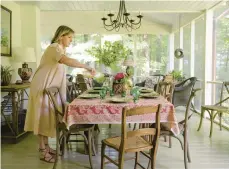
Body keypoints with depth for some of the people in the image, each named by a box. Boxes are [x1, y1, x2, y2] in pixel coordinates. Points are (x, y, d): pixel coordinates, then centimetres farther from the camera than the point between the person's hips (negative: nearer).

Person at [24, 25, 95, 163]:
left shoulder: (61, 49, 15)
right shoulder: (54, 47, -18)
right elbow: (68, 61, -38)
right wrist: (87, 67, -34)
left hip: (50, 88, 10)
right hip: (43, 87, -10)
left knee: (48, 116, 13)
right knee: (43, 116, -4)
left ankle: (45, 146, 23)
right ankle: (43, 151, 4)